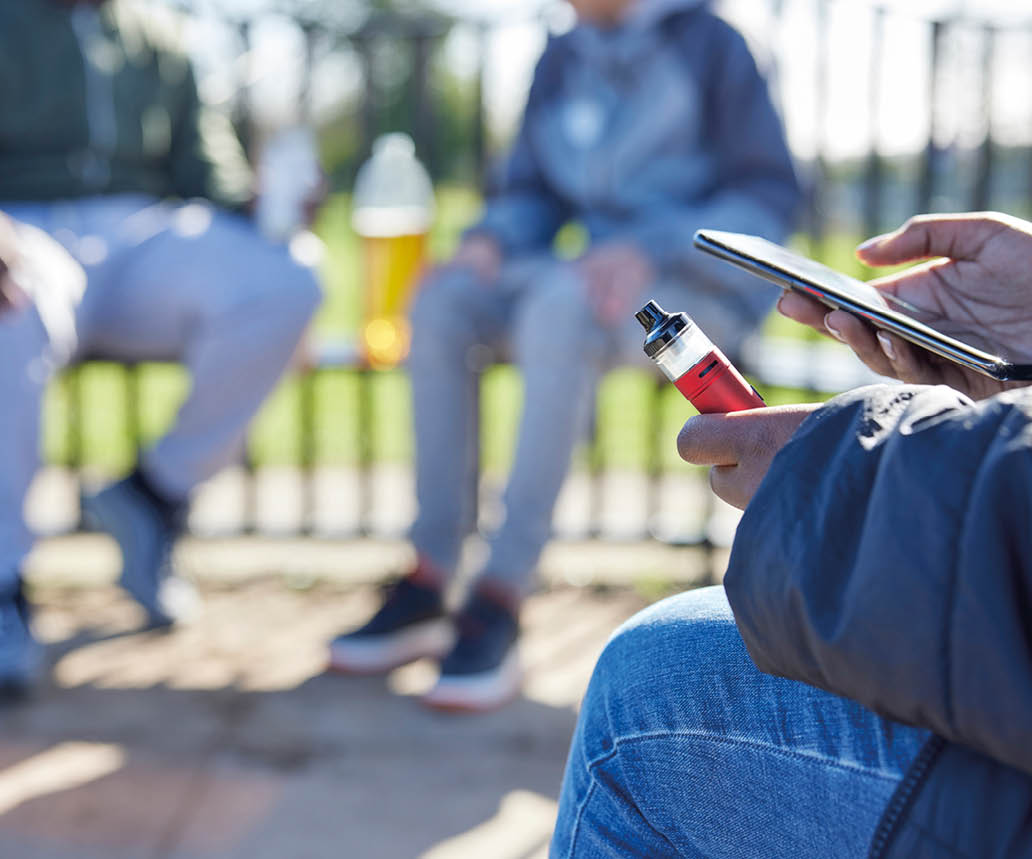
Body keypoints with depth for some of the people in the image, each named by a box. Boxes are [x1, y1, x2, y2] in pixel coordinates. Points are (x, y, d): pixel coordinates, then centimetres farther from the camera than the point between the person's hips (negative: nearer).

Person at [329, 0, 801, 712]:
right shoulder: (565, 60, 13)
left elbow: (771, 197, -9)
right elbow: (533, 193, 15)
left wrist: (647, 251, -23)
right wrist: (490, 241, -9)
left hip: (704, 289, -5)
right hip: (605, 278, 6)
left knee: (558, 303, -36)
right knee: (445, 299, -21)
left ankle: (500, 606, -37)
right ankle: (429, 584, -24)